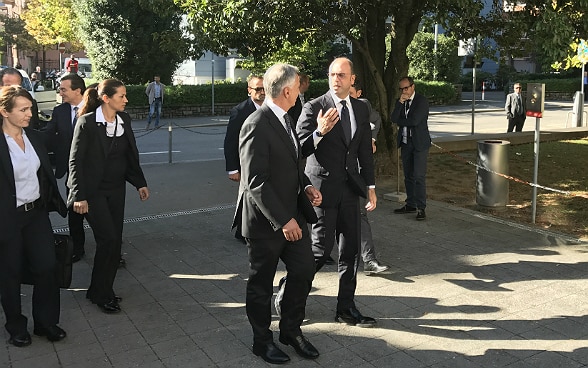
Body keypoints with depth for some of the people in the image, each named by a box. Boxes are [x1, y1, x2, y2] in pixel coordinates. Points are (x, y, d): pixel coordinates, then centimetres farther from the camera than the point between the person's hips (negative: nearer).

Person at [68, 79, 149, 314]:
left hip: (116, 189, 6)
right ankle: (101, 294, 8)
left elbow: (131, 154, 12)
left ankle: (102, 291, 22)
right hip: (93, 191, -6)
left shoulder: (124, 119, 3)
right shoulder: (87, 122, -13)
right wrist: (79, 196, -16)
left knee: (115, 241, 7)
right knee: (108, 239, -10)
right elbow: (75, 160, -12)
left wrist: (140, 183, 9)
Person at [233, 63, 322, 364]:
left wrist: (306, 186, 1)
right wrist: (283, 220, -25)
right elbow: (255, 183, -24)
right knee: (261, 283, 10)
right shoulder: (257, 126, -21)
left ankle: (291, 329, 34)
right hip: (266, 221, -8)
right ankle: (262, 340, 30)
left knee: (304, 271, 13)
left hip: (293, 214, 8)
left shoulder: (283, 119, 8)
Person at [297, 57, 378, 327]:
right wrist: (319, 132, -31)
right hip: (323, 187, -6)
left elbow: (365, 151, 14)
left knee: (350, 250, 9)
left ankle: (346, 308, 22)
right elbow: (300, 149, -13)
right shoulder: (314, 108, -9)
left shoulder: (361, 109, 9)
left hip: (349, 188, 6)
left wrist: (370, 186, 13)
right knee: (321, 247, -3)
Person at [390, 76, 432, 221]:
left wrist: (399, 121, -4)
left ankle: (421, 208, -7)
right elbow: (393, 119, -4)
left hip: (419, 143, -6)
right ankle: (411, 205, 21)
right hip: (405, 143, 6)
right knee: (408, 176, 11)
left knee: (419, 176, -10)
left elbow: (414, 120, -20)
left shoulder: (422, 101, -9)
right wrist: (400, 103, -13)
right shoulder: (399, 102, 10)